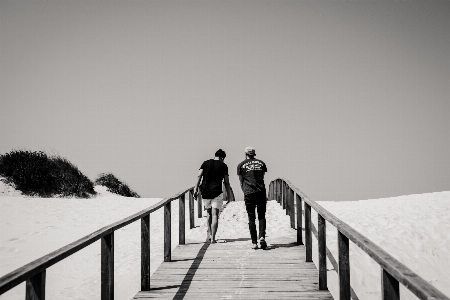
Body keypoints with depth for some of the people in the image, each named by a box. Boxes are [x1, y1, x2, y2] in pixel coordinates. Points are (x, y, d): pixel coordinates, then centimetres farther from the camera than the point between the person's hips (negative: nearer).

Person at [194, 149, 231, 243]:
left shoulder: (205, 163, 9)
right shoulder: (223, 166, 3)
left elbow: (199, 176, -1)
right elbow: (226, 182, 3)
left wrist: (196, 189, -2)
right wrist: (228, 195, 10)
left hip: (205, 192, 3)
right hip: (217, 192, -3)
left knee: (209, 213, 20)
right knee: (215, 215, -2)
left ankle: (209, 234, 18)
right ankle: (213, 238, -7)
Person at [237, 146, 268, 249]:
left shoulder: (241, 165, 6)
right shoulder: (261, 163, 11)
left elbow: (241, 182, 10)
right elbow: (262, 178, 15)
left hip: (249, 193, -1)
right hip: (261, 192, 1)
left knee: (251, 218, 6)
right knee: (261, 216, 11)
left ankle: (254, 242, 4)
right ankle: (262, 237, -9)